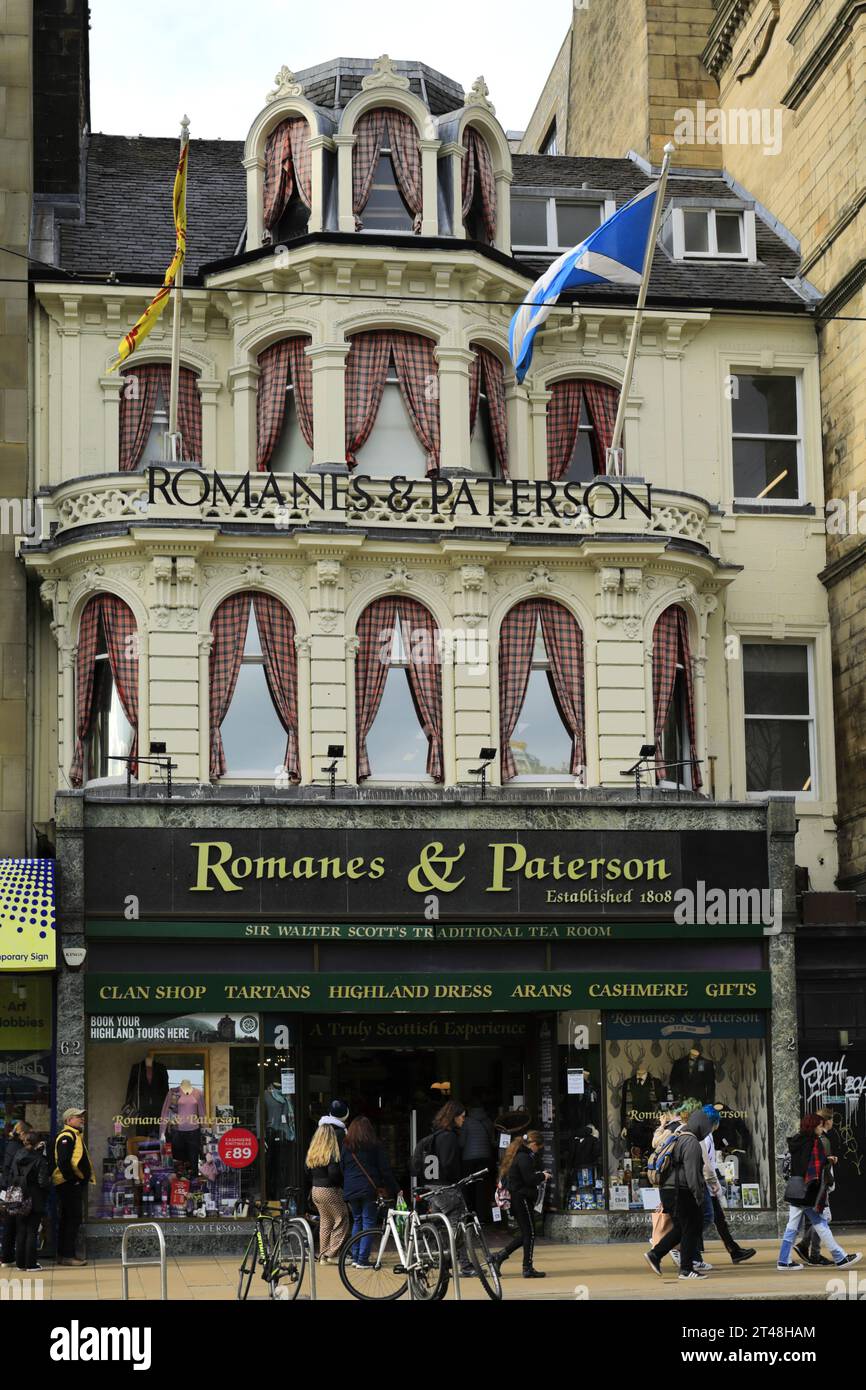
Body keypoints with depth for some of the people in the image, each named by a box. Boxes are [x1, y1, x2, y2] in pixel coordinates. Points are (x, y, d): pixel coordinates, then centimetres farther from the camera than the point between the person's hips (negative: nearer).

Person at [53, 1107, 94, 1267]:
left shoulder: (75, 1135, 20)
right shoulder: (66, 1136, -13)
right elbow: (63, 1161, -24)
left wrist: (85, 1177, 16)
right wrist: (72, 1179, -20)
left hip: (75, 1184, 11)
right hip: (70, 1185, -11)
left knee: (68, 1220, 13)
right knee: (73, 1219, -9)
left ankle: (63, 1254, 18)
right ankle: (67, 1255, -8)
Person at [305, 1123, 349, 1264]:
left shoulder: (312, 1153, 8)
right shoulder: (332, 1153, -16)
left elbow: (309, 1174, 13)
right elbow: (334, 1173, -22)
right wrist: (342, 1184, -7)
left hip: (316, 1191, 8)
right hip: (330, 1191, -8)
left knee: (325, 1222, 15)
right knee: (341, 1220, 1)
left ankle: (323, 1256, 17)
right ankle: (332, 1254, -2)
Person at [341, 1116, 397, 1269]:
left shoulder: (346, 1147, 6)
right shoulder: (375, 1146, -1)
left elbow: (340, 1169, 9)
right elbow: (385, 1170, -1)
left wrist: (344, 1191, 17)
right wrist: (393, 1190, 5)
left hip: (350, 1191, 3)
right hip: (369, 1190, -3)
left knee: (357, 1221, 16)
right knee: (368, 1222, 0)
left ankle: (355, 1257, 13)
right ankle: (362, 1260, -5)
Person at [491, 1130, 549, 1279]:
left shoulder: (516, 1154, 15)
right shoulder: (524, 1157, -16)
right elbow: (529, 1179, -21)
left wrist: (540, 1175, 8)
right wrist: (543, 1176, -3)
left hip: (515, 1198, 10)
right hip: (522, 1198, -10)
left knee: (525, 1233, 15)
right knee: (530, 1233, -3)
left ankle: (500, 1256, 14)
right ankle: (528, 1269, 1)